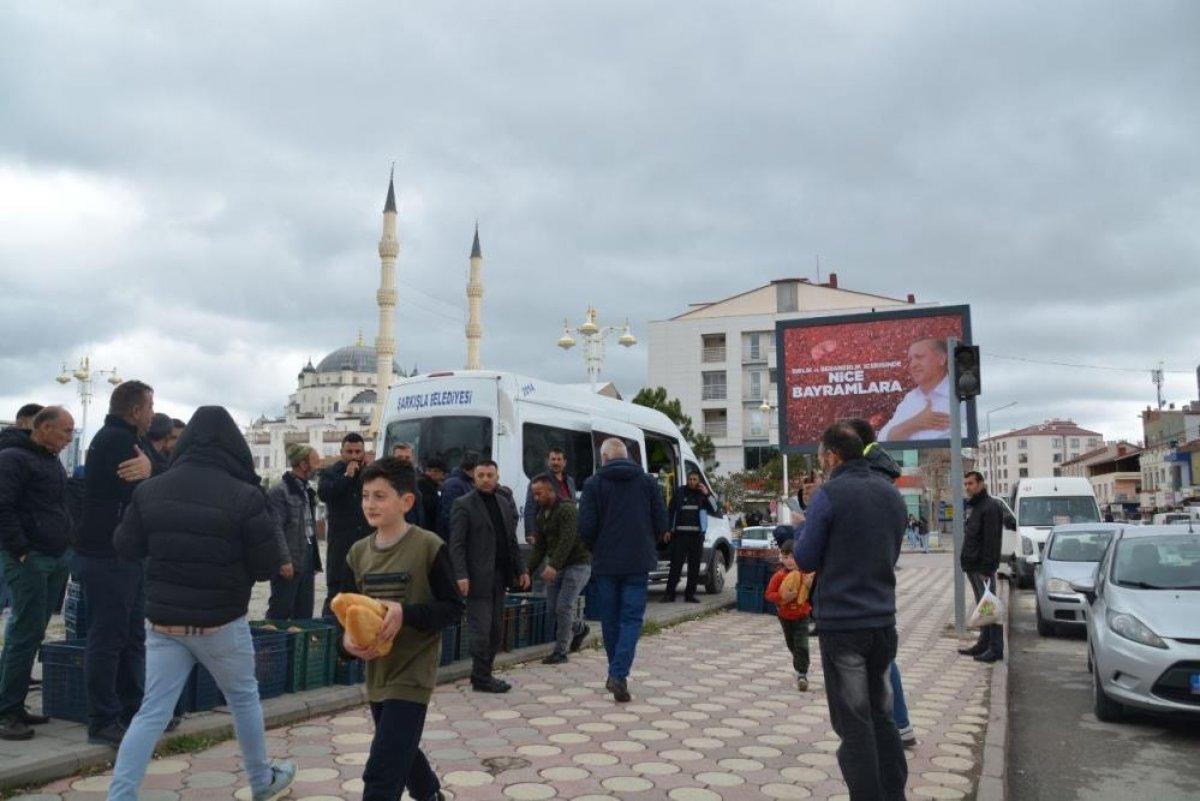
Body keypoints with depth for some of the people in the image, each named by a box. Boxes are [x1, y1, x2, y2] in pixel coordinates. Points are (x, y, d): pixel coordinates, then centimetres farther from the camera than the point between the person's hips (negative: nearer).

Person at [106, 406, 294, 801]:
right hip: (222, 622, -3)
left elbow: (126, 548, 7)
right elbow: (269, 565, -12)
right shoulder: (245, 496, -17)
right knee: (244, 698, 18)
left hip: (163, 620, 3)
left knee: (152, 712, 8)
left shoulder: (150, 489, -3)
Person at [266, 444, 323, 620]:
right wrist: (284, 561, -20)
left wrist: (315, 560, 15)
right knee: (280, 612, -2)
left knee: (304, 614, 12)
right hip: (288, 565, -8)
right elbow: (276, 529, -16)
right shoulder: (279, 491, -11)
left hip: (307, 564, 8)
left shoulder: (307, 491, 15)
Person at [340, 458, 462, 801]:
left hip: (412, 674, -7)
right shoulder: (358, 552, 3)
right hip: (376, 672, 7)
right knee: (403, 754, 25)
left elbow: (453, 608, -12)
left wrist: (404, 612, -26)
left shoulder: (429, 547, -14)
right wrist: (348, 638, -12)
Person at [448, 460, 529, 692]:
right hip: (478, 578, -6)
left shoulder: (504, 502, 13)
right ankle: (481, 678, 11)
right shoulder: (464, 505, -6)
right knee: (481, 630, -3)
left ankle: (482, 674, 23)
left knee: (496, 631, 11)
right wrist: (461, 575, -20)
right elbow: (456, 544, -10)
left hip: (499, 576, 7)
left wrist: (520, 570, 12)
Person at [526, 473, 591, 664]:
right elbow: (539, 546, 13)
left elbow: (567, 541, -27)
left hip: (577, 564, -8)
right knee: (552, 610, 6)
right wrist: (528, 570, 4)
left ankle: (560, 652, -1)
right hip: (556, 568, 8)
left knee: (563, 607, -11)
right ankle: (579, 628, 32)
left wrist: (553, 566, -35)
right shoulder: (542, 514, 11)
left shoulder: (567, 509, -17)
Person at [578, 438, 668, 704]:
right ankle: (619, 674, -13)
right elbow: (661, 523, 3)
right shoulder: (648, 482, 3)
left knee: (610, 620, 13)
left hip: (605, 563, 0)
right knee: (632, 619, 2)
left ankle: (615, 675, 23)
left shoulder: (593, 484, -3)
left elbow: (586, 527, -7)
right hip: (638, 562, 1)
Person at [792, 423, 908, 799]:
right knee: (881, 715, 18)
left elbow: (805, 560, -8)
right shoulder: (891, 494, 9)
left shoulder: (828, 496, -13)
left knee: (854, 722, 3)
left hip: (841, 623, -6)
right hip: (883, 619, 6)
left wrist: (803, 530, 8)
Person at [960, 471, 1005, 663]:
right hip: (973, 567, 10)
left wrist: (986, 569, -23)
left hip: (983, 567, -10)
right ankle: (984, 644, 21)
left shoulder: (990, 507, -13)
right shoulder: (973, 507, 18)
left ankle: (996, 649, -2)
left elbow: (991, 541, -20)